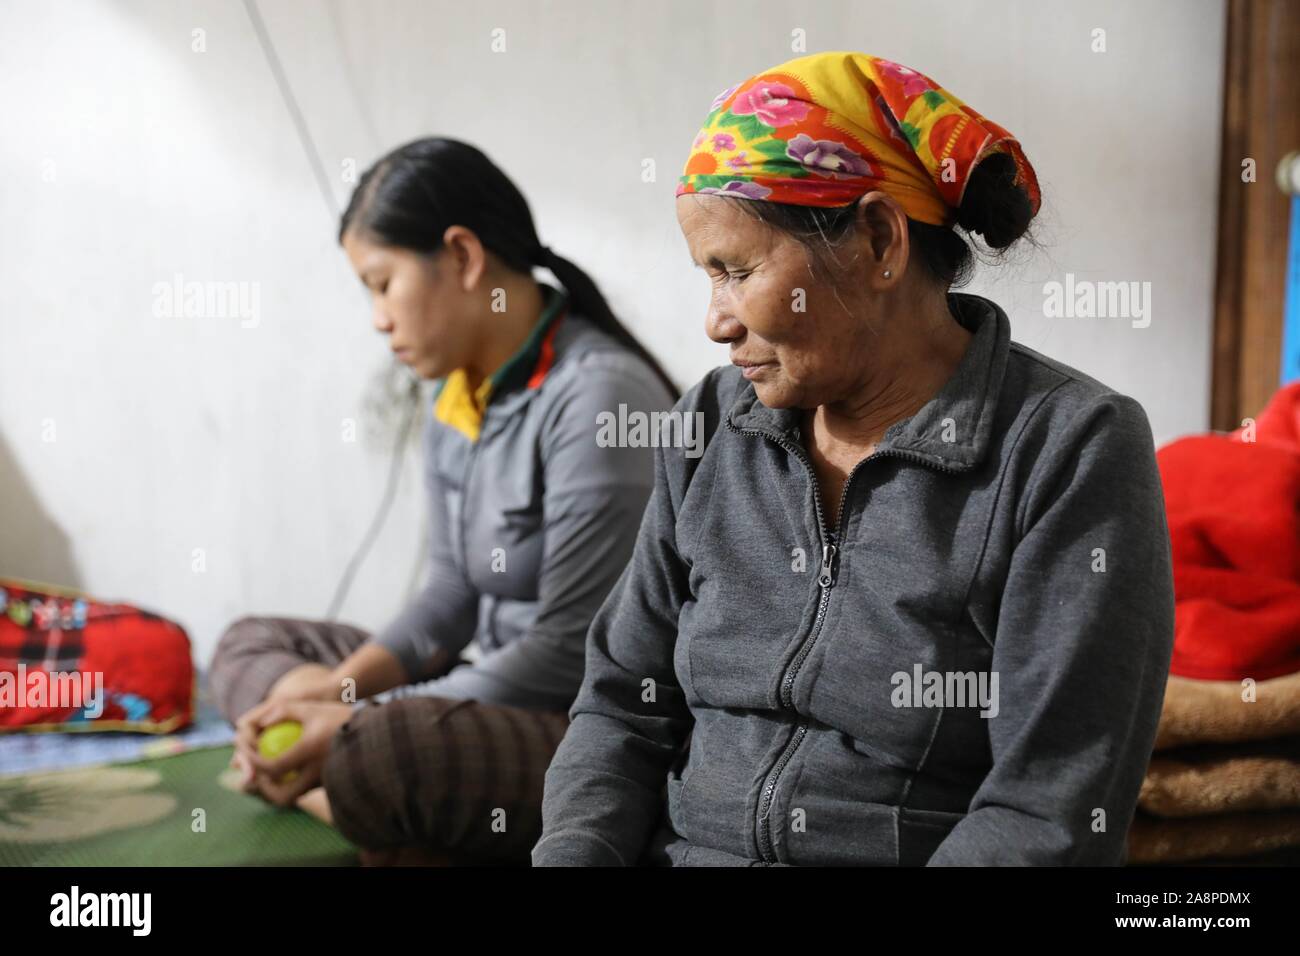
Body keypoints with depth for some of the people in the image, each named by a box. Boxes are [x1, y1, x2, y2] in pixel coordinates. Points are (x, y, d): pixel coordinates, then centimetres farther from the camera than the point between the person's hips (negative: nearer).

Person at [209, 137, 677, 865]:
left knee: (377, 758, -37)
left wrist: (361, 722, -17)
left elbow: (573, 649, -20)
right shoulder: (457, 396, 6)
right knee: (252, 644, 12)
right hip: (504, 693, 10)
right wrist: (340, 687, -4)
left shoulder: (597, 395, -19)